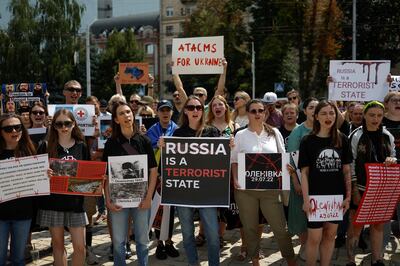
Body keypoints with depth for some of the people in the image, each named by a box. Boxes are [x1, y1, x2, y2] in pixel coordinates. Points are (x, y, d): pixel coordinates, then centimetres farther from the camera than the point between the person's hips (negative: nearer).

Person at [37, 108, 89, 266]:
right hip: (52, 201, 0)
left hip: (75, 201, 1)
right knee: (58, 244, 10)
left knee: (80, 247, -1)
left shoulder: (81, 147, 3)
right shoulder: (46, 146, -1)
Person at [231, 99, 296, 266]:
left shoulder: (274, 133, 7)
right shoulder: (240, 135, 2)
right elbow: (234, 161, 5)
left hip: (271, 188, 1)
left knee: (280, 226, 2)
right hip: (245, 189, 0)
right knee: (250, 227, 9)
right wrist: (235, 179, -9)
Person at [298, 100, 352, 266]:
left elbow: (346, 170, 6)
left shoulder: (342, 140, 2)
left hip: (336, 196, 3)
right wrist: (306, 199, -10)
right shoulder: (307, 141, -5)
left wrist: (348, 196, 2)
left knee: (330, 235, 12)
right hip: (315, 195, -3)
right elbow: (304, 172, -5)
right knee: (314, 238, 1)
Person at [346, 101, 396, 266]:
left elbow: (393, 158, 14)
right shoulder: (356, 136, -7)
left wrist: (392, 160, -11)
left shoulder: (387, 136, 5)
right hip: (361, 189, -4)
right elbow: (350, 165, -8)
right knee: (356, 225, 3)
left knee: (378, 225, 12)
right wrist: (354, 190, -11)